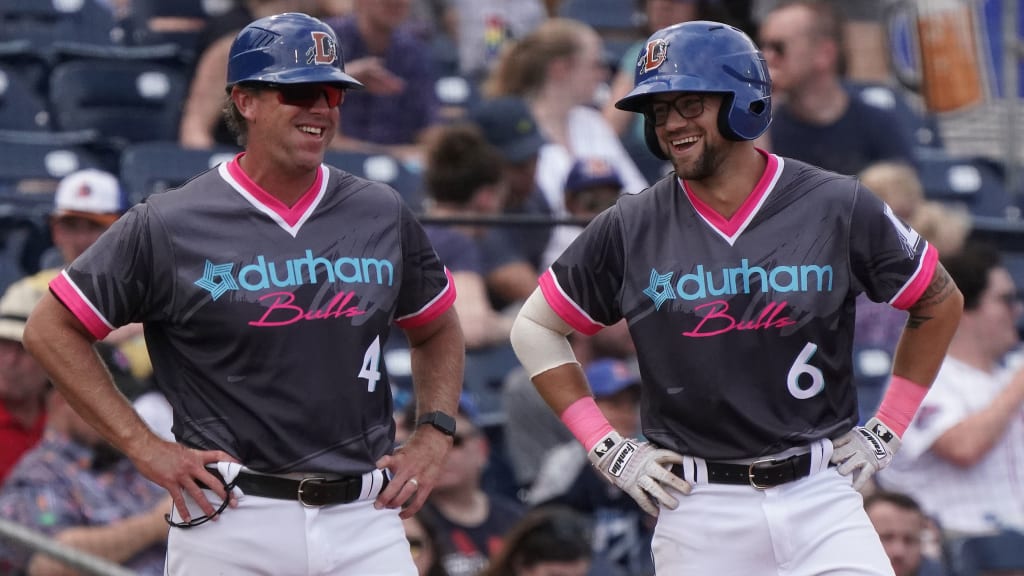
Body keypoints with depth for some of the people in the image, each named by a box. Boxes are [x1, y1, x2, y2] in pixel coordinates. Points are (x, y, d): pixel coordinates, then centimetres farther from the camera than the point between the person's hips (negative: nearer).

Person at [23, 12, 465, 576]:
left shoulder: (383, 215, 10)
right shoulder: (168, 226, -3)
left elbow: (437, 329, 25)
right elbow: (50, 329, 2)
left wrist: (433, 435, 9)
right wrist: (143, 445, -4)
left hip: (364, 525, 3)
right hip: (231, 526, -3)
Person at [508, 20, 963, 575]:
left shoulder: (838, 207, -1)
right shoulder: (629, 229, 0)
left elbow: (939, 303, 12)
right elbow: (535, 328, 11)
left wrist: (886, 430, 7)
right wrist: (607, 449, 4)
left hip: (819, 491, -1)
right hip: (697, 507, 1)